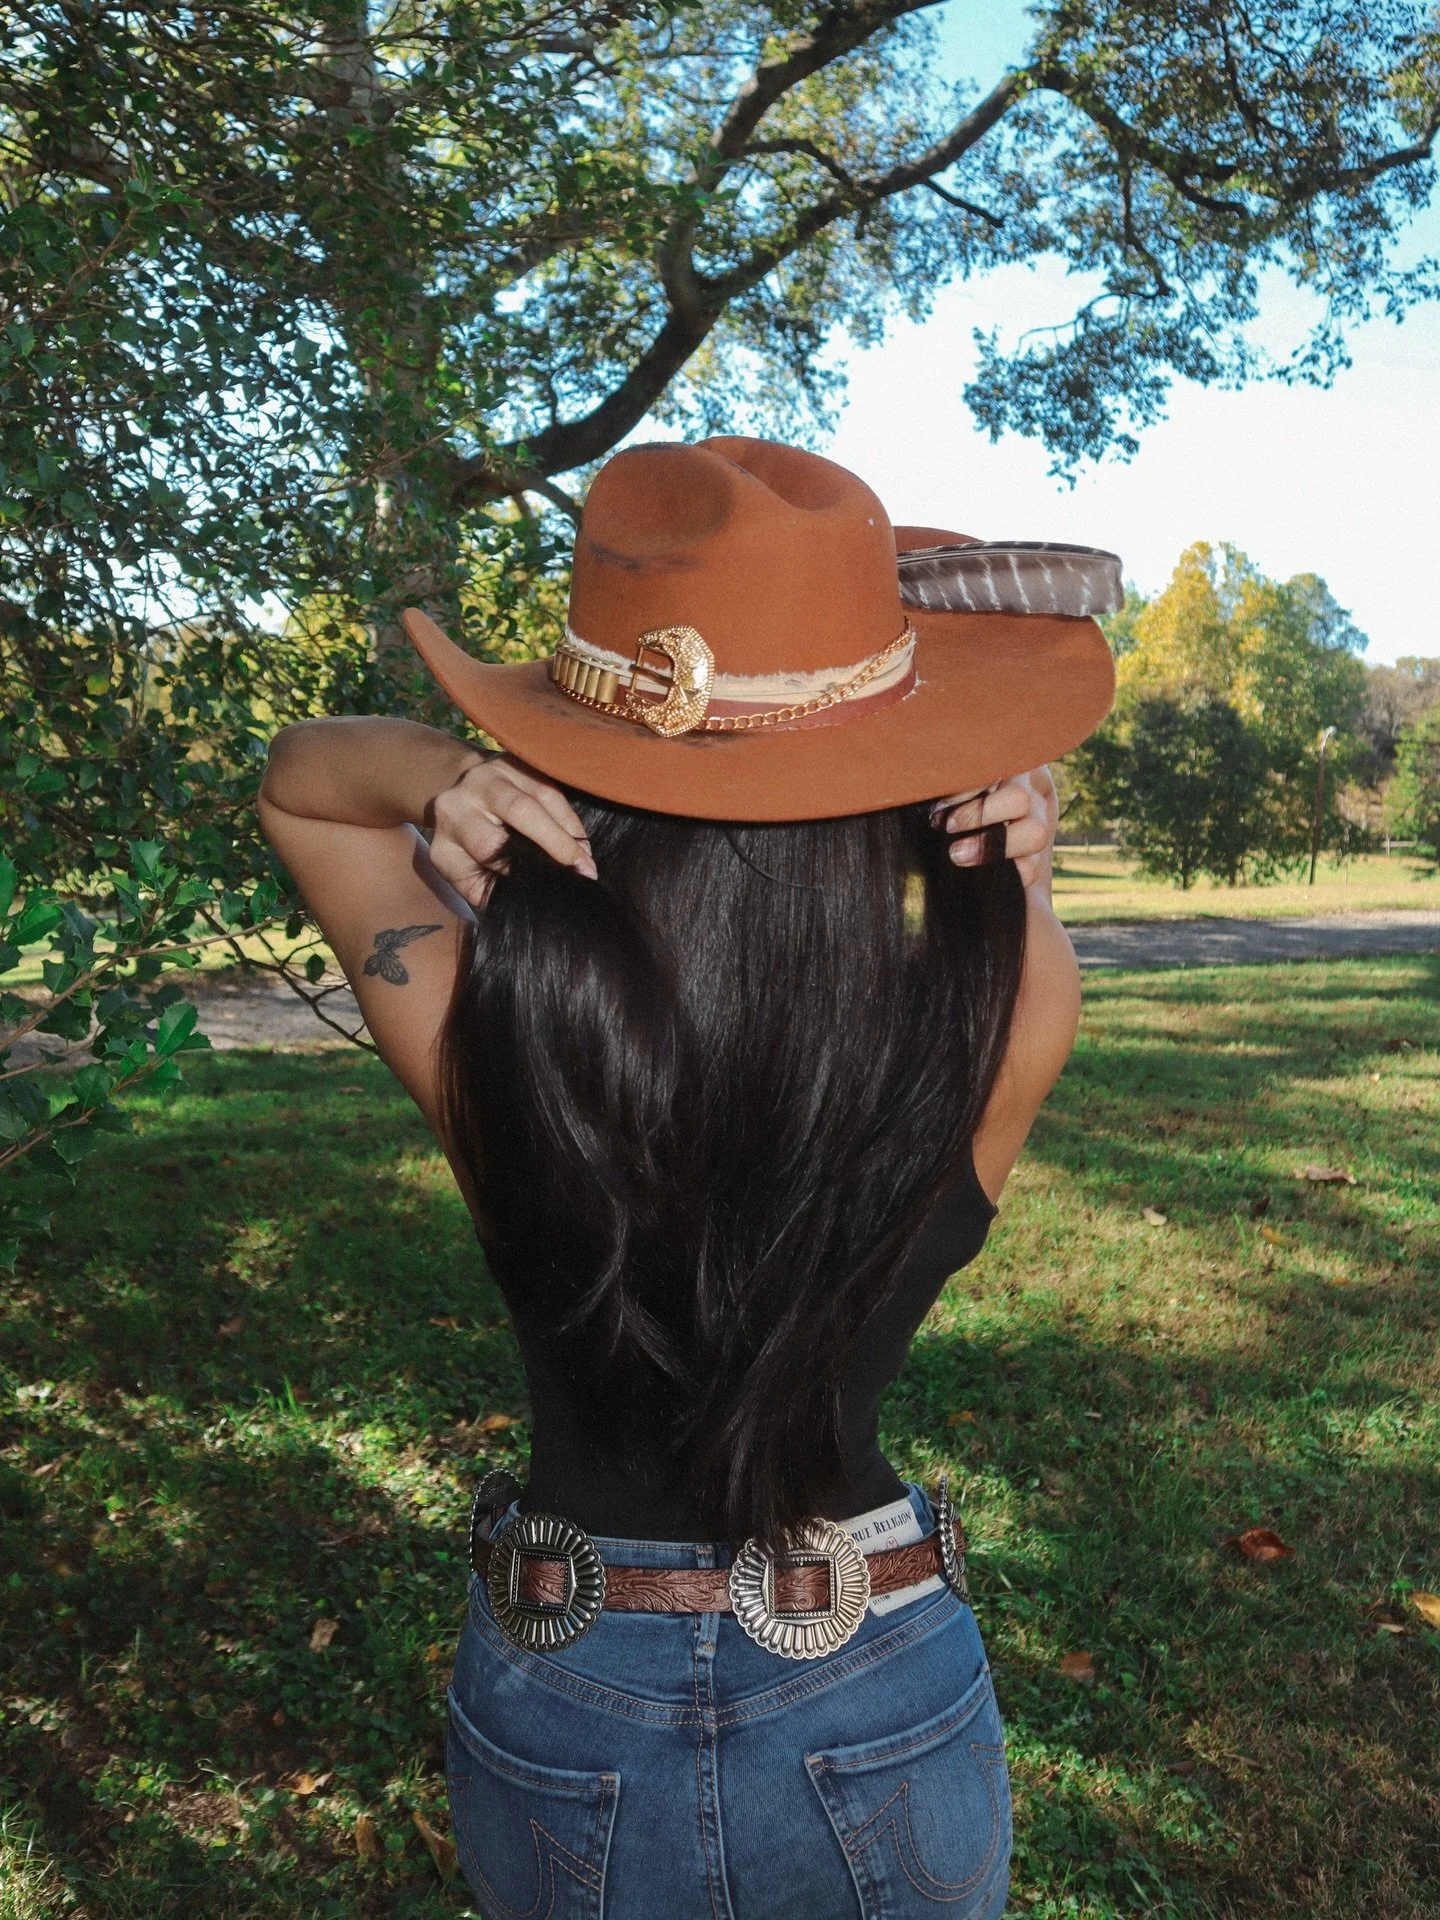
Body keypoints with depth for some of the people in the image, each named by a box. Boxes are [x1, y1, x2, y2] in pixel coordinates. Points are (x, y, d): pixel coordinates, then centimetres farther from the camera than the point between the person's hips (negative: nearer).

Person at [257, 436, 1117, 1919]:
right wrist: (1011, 833, -24)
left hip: (559, 1725, 0)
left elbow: (293, 777, -5)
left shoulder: (481, 1039, -26)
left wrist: (441, 778, -26)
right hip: (885, 1722, 1)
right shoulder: (1004, 1029, -26)